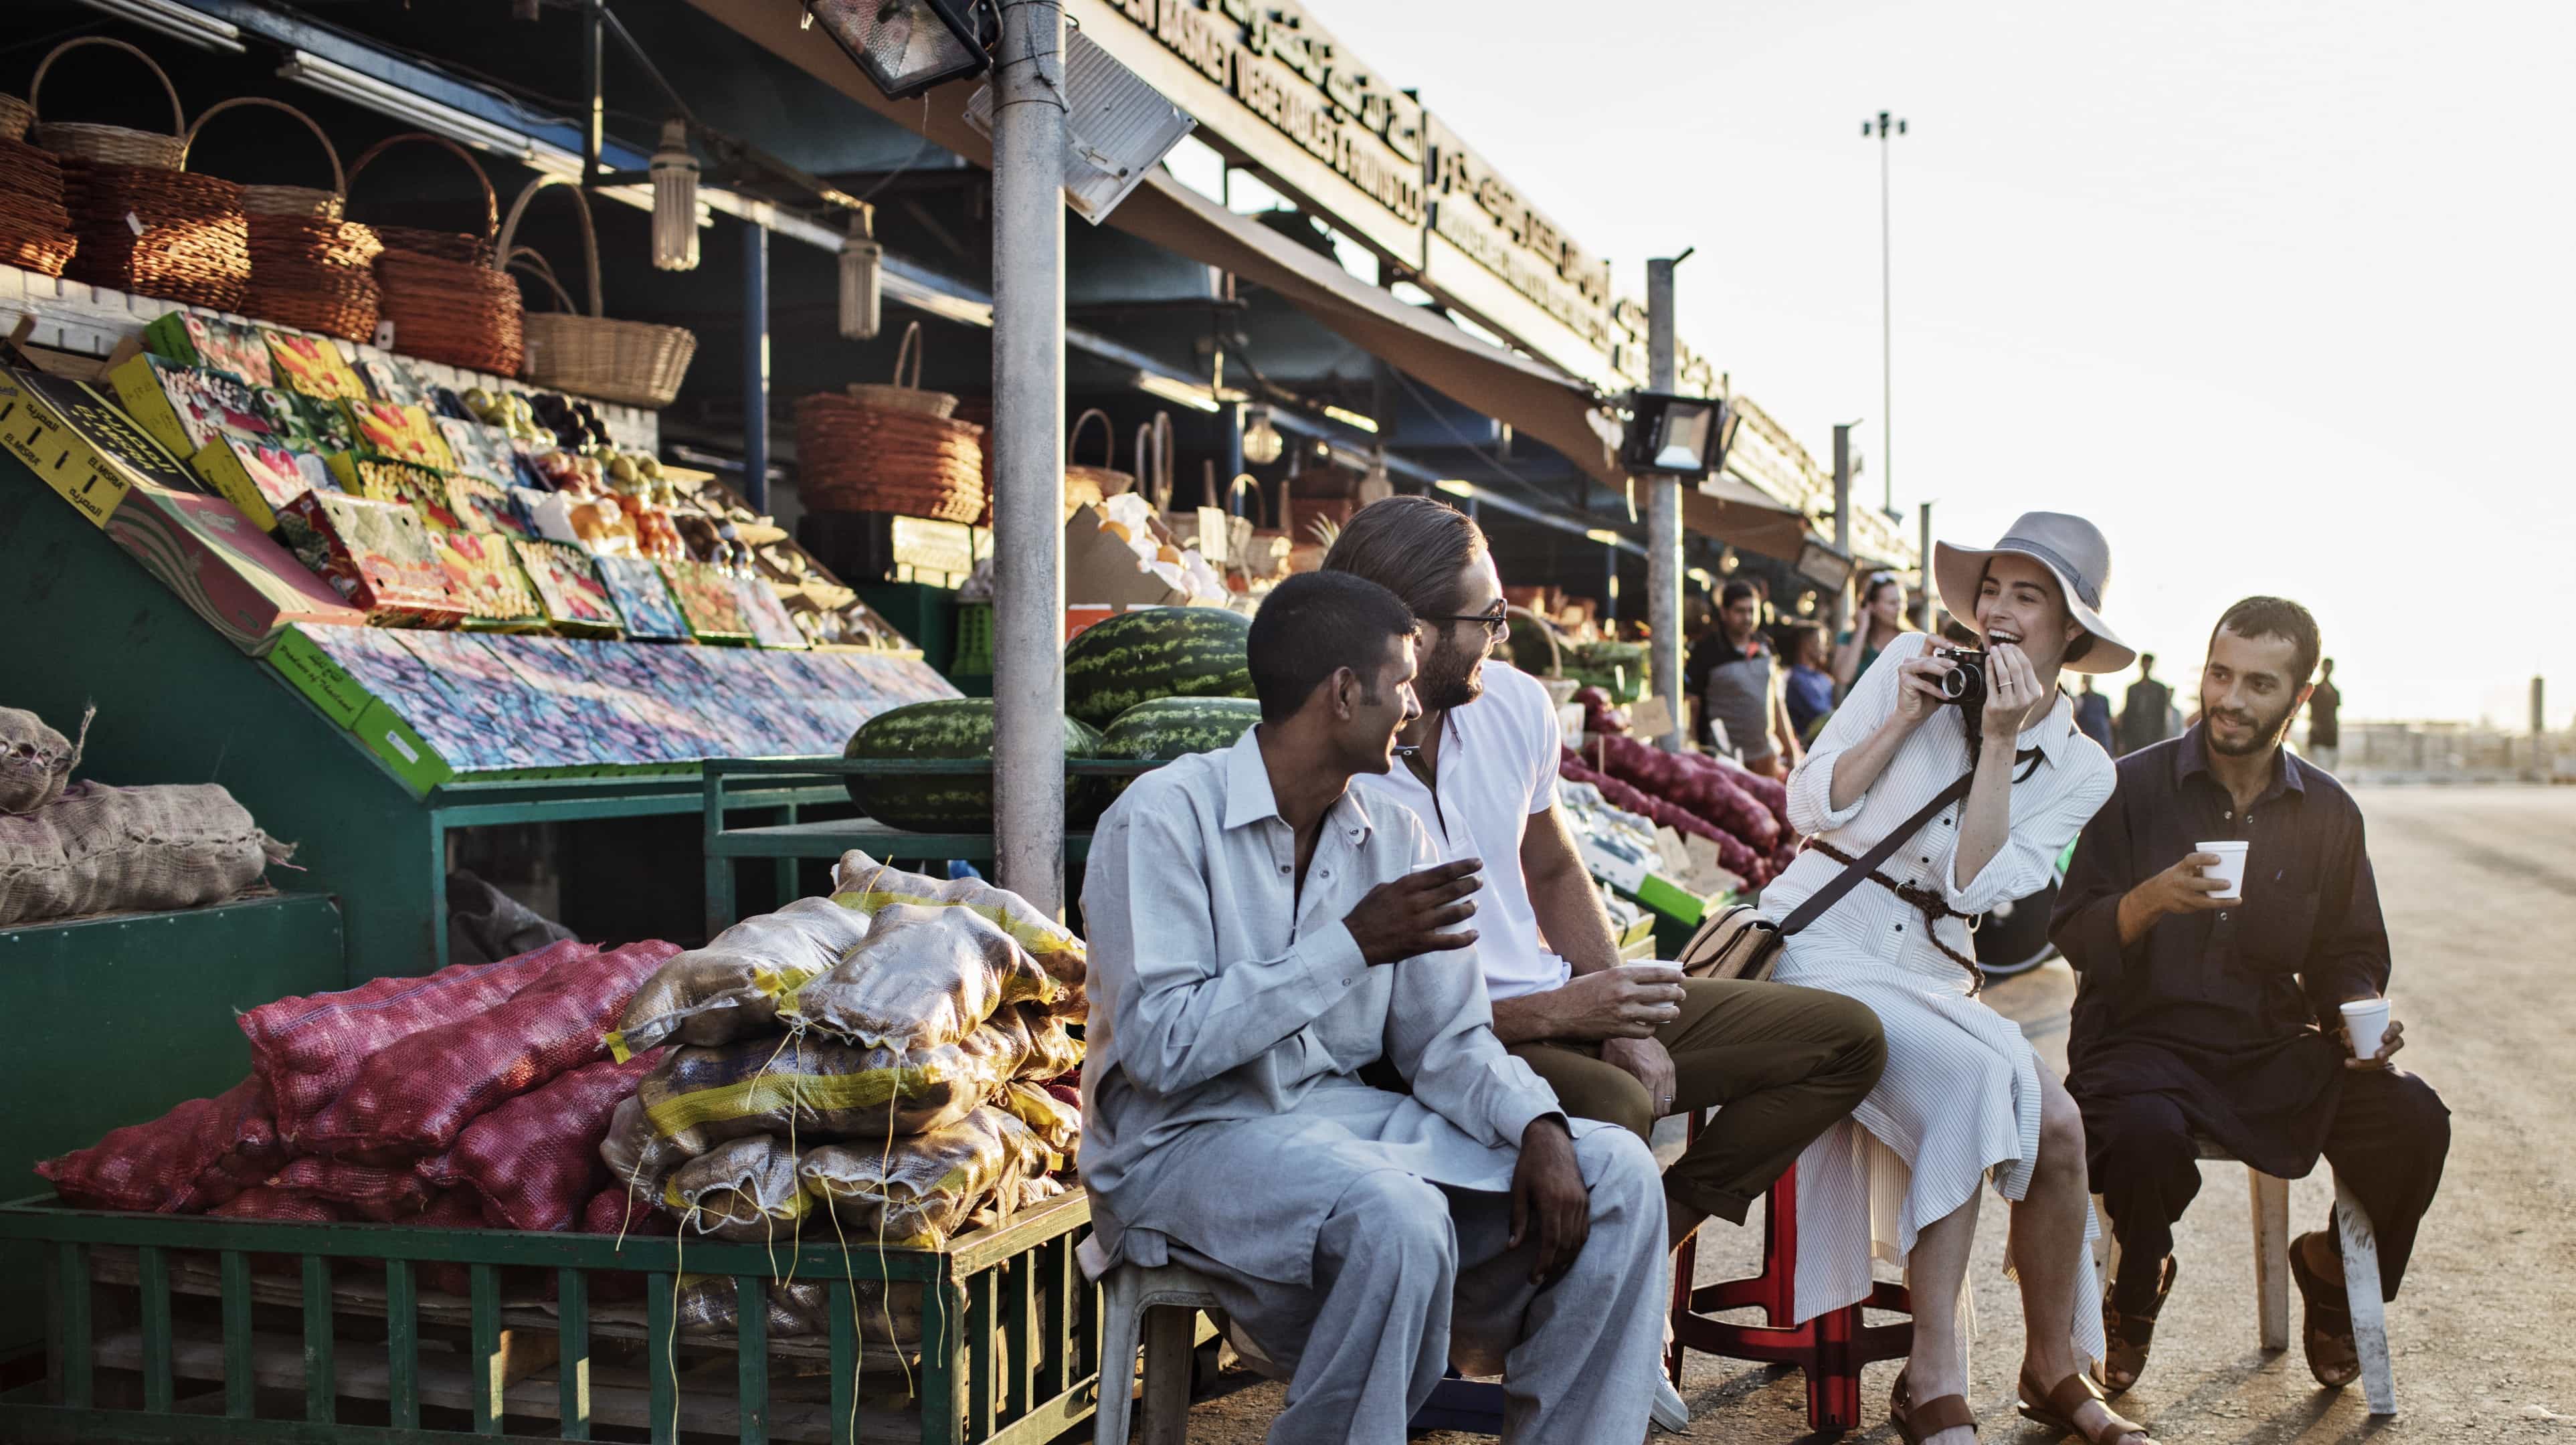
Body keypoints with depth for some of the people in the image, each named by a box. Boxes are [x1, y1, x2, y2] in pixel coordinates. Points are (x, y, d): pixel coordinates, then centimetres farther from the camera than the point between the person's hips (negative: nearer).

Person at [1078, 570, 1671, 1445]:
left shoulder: (1393, 839, 8)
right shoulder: (1165, 817, -12)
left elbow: (1447, 1041, 7)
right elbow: (1159, 1047, -21)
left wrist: (1539, 1129, -13)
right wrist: (1355, 945, -21)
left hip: (1344, 1116, 7)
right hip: (1184, 1140, -7)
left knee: (1615, 1174, -8)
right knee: (1398, 1220, -35)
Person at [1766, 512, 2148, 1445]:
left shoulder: (2079, 771, 4)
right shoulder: (1913, 664, 0)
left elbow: (1976, 887, -11)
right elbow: (1809, 806, -2)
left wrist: (2000, 741, -15)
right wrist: (1904, 721, -12)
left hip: (1932, 976, 4)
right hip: (1819, 946, -3)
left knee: (2058, 1124, -21)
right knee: (1970, 1081, -30)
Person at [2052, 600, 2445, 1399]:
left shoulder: (2328, 811, 8)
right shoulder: (2133, 787, -3)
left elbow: (2348, 956, 16)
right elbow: (2074, 938, -7)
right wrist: (2150, 900, -28)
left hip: (2275, 1047, 4)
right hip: (2143, 1038, -3)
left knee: (2412, 1119, -22)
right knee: (2146, 1132, -36)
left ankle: (2334, 1273, 12)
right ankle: (2137, 1295, 0)